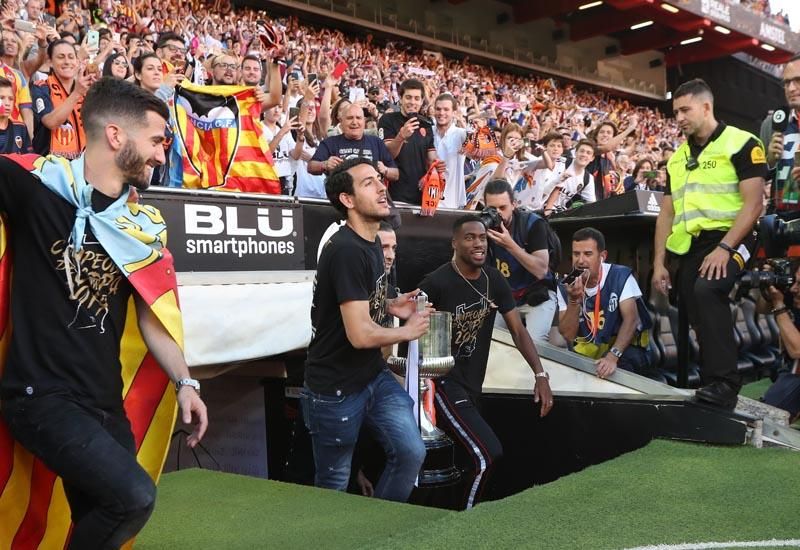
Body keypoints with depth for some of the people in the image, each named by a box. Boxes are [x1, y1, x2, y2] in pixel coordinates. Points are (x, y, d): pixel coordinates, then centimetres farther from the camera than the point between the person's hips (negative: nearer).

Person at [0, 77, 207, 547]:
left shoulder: (144, 225, 6)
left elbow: (153, 315, 11)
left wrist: (185, 382, 4)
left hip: (104, 402, 6)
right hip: (41, 394, -6)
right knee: (135, 496, -21)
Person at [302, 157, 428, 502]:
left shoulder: (370, 242, 8)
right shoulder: (346, 250, -24)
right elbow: (360, 334, -28)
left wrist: (390, 306, 5)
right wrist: (408, 332, -10)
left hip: (374, 377, 8)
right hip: (335, 389, -8)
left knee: (412, 453, 1)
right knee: (333, 485, 7)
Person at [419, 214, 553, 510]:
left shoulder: (494, 280, 2)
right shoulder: (437, 282, -17)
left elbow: (518, 330, 5)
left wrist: (540, 375, -4)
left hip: (473, 385, 7)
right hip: (443, 383, -7)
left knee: (472, 460, 14)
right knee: (488, 454, -15)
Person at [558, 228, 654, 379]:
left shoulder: (620, 276, -13)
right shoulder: (565, 286, -6)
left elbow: (631, 319, -22)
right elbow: (568, 336, -9)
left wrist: (612, 356, -36)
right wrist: (573, 301, -25)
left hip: (624, 346, -3)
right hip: (588, 349, 4)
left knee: (622, 364, -33)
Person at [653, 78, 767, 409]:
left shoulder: (741, 143, -2)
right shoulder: (677, 157, 18)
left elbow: (753, 204, -10)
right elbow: (666, 213, 17)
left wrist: (725, 248, -21)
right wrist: (659, 263, 9)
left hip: (728, 240, -7)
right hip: (690, 246, 7)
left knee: (706, 290, -32)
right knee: (697, 319, 5)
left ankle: (725, 383, -27)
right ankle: (710, 383, 19)